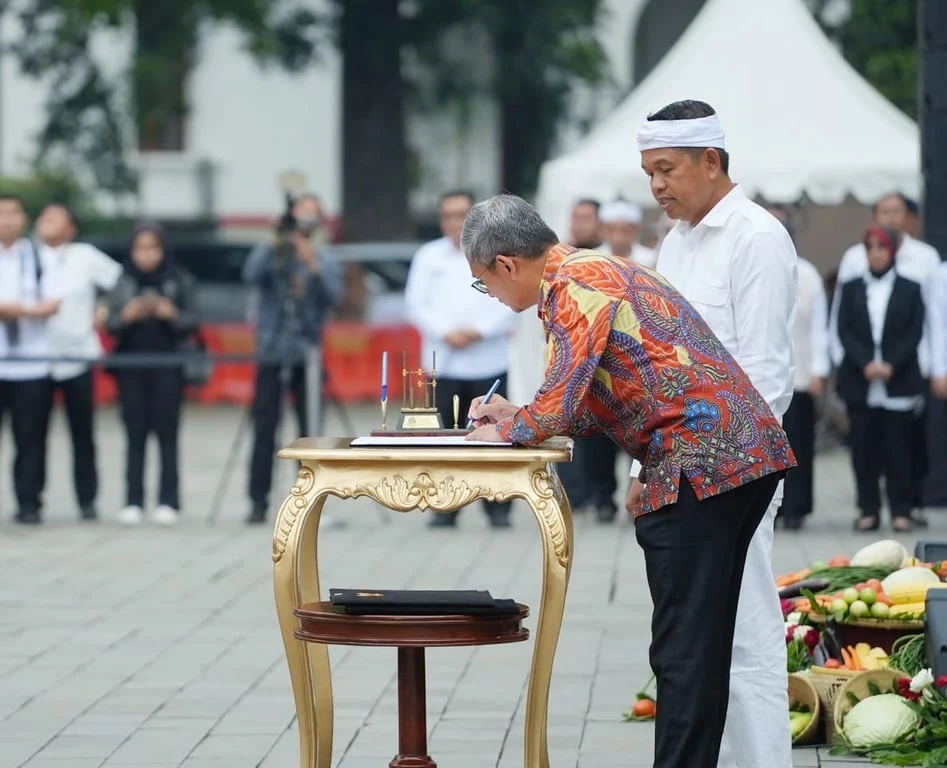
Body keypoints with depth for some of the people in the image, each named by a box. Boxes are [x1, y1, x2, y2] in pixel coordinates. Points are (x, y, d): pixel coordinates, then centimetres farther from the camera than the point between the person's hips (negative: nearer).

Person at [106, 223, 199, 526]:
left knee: (166, 433, -4)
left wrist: (172, 315, -18)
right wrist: (127, 316, -18)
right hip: (131, 367, 1)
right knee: (135, 434, 0)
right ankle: (133, 502, 0)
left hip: (167, 367, -1)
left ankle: (168, 501, -4)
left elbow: (191, 324, 1)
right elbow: (111, 327, 3)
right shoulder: (122, 283, 4)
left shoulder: (181, 281, 2)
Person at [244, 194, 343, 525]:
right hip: (272, 354, -1)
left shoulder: (325, 262, 10)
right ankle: (258, 503, -4)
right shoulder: (271, 252, 6)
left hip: (307, 356, 1)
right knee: (264, 430, -5)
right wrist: (273, 246, -26)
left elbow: (334, 296, -8)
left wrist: (315, 267, -22)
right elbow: (252, 274, -14)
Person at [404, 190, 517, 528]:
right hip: (444, 363, 1)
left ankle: (498, 508, 5)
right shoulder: (428, 256, 11)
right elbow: (416, 303, 4)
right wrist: (446, 333, -10)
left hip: (489, 361, -1)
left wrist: (479, 331, -13)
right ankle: (444, 507, 6)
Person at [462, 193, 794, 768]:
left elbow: (556, 411, -15)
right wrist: (515, 415, 23)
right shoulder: (597, 271, 21)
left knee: (683, 650, -8)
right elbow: (595, 406, 27)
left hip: (701, 463, -10)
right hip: (747, 455, 10)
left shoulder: (575, 285, -10)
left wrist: (504, 431, 4)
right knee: (703, 645, 15)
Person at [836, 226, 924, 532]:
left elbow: (915, 333, 1)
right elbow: (844, 331, 2)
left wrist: (891, 365, -12)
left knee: (897, 447, -2)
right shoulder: (851, 289, 10)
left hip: (899, 381, -1)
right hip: (859, 382, 2)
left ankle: (901, 511, 2)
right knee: (864, 448, 1)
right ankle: (868, 510, 6)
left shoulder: (910, 289, 7)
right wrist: (865, 364, -12)